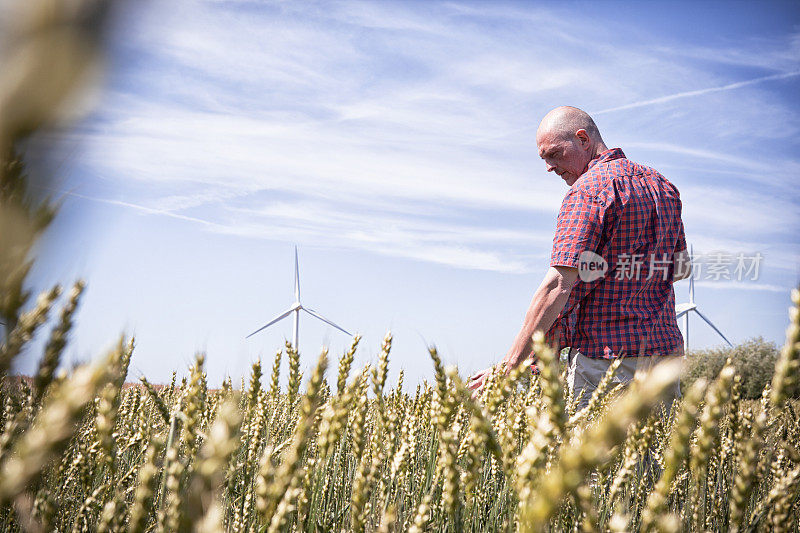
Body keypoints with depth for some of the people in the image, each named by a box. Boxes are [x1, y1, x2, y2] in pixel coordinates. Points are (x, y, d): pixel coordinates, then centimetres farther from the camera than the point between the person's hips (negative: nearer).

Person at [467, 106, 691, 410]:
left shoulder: (588, 188, -11)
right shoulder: (662, 186, 15)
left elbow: (558, 285, -20)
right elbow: (681, 269, 24)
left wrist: (509, 365, -20)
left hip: (607, 355, -8)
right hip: (666, 347, 8)